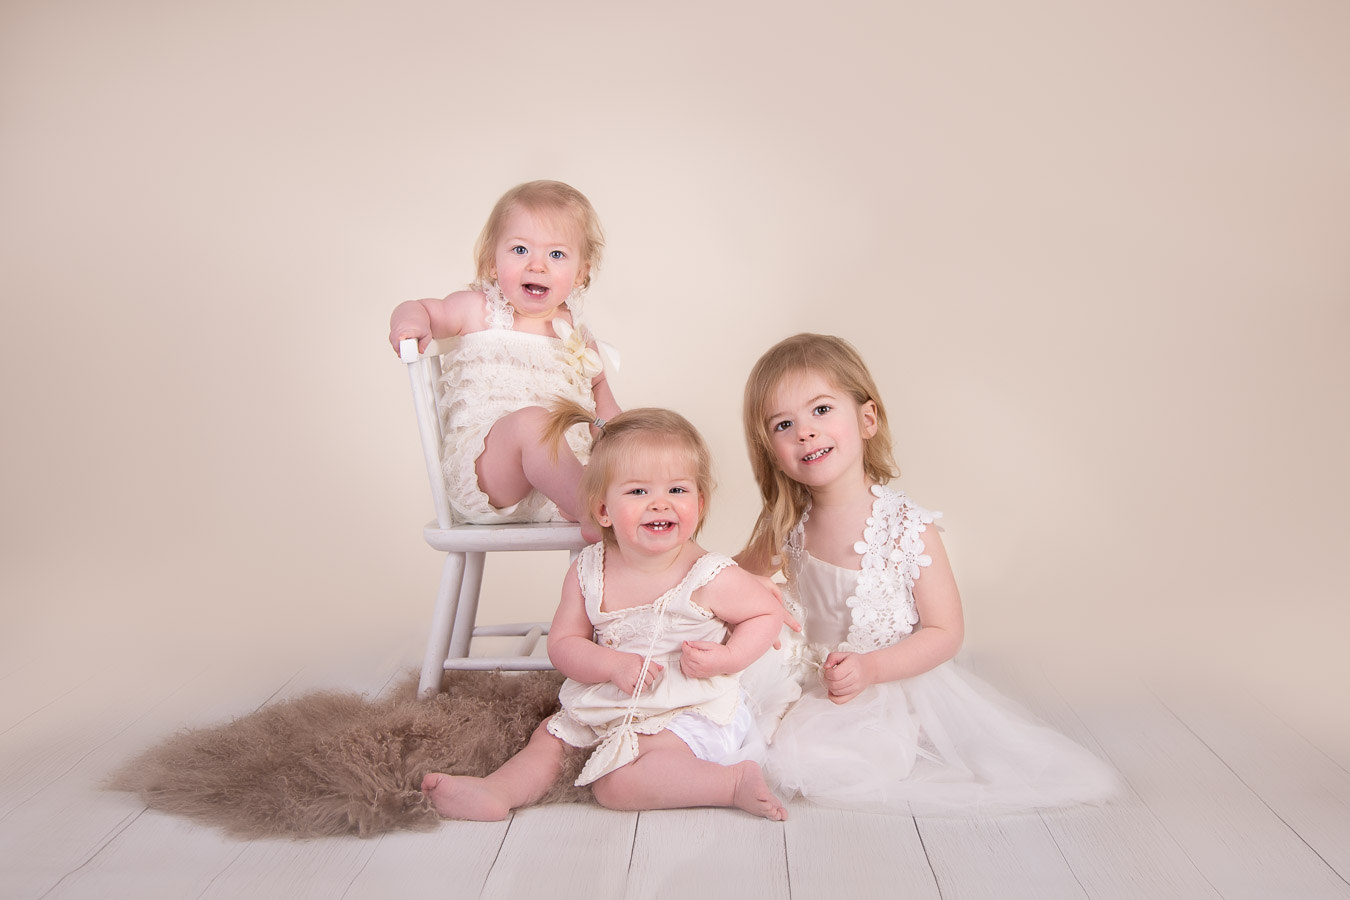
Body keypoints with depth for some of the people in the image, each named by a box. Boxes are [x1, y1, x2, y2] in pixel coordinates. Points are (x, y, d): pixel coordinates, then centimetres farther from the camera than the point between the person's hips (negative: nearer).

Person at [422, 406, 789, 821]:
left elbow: (770, 613, -1)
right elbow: (562, 644, -4)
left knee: (615, 784, -22)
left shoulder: (711, 578, -16)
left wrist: (726, 658, -18)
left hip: (689, 713, -6)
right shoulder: (588, 572, -6)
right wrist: (615, 664, -23)